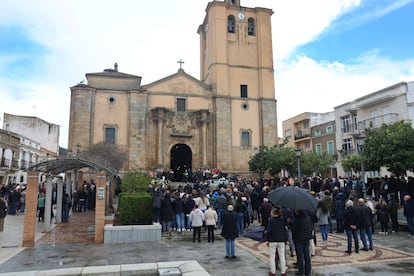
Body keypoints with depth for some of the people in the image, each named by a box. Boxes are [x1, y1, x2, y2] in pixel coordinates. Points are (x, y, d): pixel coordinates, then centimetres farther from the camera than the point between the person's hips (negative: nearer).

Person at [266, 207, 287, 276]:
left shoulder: (271, 221, -12)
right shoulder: (282, 220, 0)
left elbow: (269, 231, -14)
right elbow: (285, 230, 2)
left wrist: (268, 240, -2)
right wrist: (285, 239, 11)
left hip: (272, 241, -3)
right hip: (282, 241, 3)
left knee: (272, 257, 10)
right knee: (282, 256, 14)